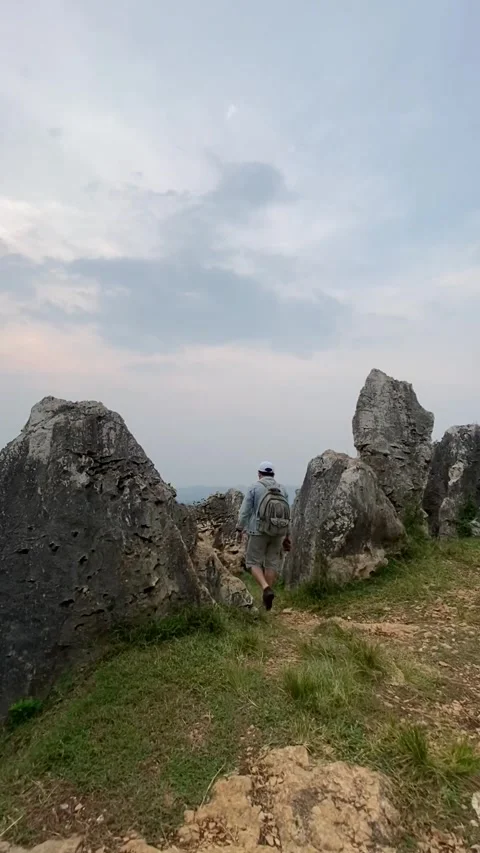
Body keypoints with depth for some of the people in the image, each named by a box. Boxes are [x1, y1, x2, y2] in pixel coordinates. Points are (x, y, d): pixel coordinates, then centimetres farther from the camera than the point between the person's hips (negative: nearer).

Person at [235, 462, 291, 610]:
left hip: (259, 531, -4)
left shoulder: (255, 487, -4)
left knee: (254, 562, 7)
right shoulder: (282, 489, 7)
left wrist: (239, 529, -1)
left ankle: (266, 588, -14)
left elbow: (245, 510, -8)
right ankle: (266, 595, 14)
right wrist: (287, 536, 16)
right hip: (278, 532, 4)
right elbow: (287, 515, 9)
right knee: (272, 562, 12)